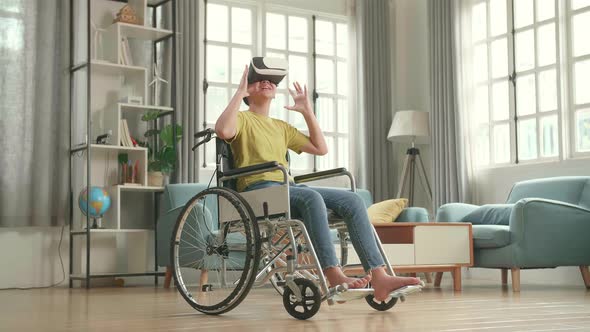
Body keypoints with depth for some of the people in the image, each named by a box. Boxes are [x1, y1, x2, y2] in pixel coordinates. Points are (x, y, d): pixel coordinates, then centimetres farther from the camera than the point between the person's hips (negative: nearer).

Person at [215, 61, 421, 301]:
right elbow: (223, 131, -15)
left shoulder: (281, 127, 30)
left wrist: (307, 110, 25)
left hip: (288, 188, 6)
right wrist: (239, 92, -5)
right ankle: (334, 276, -46)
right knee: (312, 198, -37)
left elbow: (320, 149, 27)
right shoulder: (242, 119, 11)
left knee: (351, 200, -17)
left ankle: (379, 278, -29)